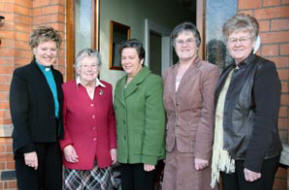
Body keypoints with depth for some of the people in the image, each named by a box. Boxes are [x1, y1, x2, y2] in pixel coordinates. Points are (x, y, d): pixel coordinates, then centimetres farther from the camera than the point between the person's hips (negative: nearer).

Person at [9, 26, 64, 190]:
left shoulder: (57, 76, 13)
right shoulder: (22, 74, -4)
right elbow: (18, 114, -10)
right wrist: (27, 149, -16)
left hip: (54, 145, 5)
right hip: (31, 145, -5)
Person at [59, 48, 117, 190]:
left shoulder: (107, 88, 8)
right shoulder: (66, 88, -3)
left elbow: (111, 120, 12)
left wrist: (113, 146, 8)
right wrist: (66, 145, -10)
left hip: (102, 156, 3)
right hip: (76, 156, -3)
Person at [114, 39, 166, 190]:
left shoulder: (153, 81, -10)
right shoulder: (120, 83, 12)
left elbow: (155, 122, -15)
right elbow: (118, 119, 13)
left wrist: (150, 156, -17)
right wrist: (116, 149, 8)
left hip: (143, 154, -6)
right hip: (124, 153, 6)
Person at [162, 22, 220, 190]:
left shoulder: (209, 71, -8)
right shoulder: (168, 73, 12)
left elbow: (208, 115, -13)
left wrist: (202, 154, -15)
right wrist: (168, 142, 11)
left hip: (196, 147, -5)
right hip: (173, 148, 6)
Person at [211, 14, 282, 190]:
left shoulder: (264, 69, -10)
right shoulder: (228, 71, 11)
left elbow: (266, 121, -17)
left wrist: (253, 163, -20)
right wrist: (217, 154, 6)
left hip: (256, 158, -6)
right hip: (228, 157, 6)